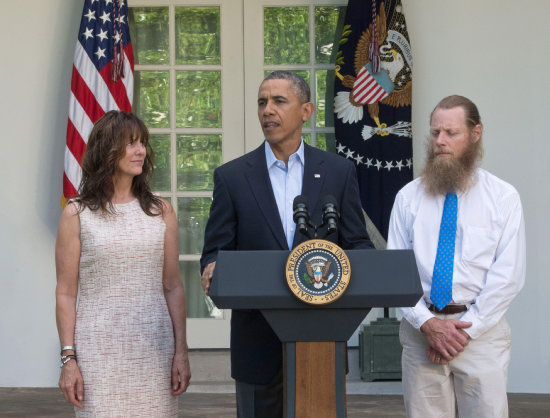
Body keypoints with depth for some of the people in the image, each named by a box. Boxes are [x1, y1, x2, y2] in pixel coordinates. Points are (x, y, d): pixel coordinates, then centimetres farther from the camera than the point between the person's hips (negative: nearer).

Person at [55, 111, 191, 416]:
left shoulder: (161, 212, 9)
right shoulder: (77, 215, 1)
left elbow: (173, 287, 8)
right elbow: (66, 294, 0)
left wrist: (181, 351, 3)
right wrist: (68, 359, -5)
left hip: (154, 348, 2)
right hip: (99, 351, -2)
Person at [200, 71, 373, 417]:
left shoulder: (339, 172, 5)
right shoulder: (232, 177, 3)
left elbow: (358, 243, 6)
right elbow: (215, 252, 3)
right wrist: (213, 271, -20)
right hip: (259, 340, 0)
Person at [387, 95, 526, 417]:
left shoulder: (504, 198, 3)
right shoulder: (409, 197, 8)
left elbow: (508, 275, -3)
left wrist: (465, 329, -10)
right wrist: (427, 324, -8)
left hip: (482, 332, -1)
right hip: (420, 331, 2)